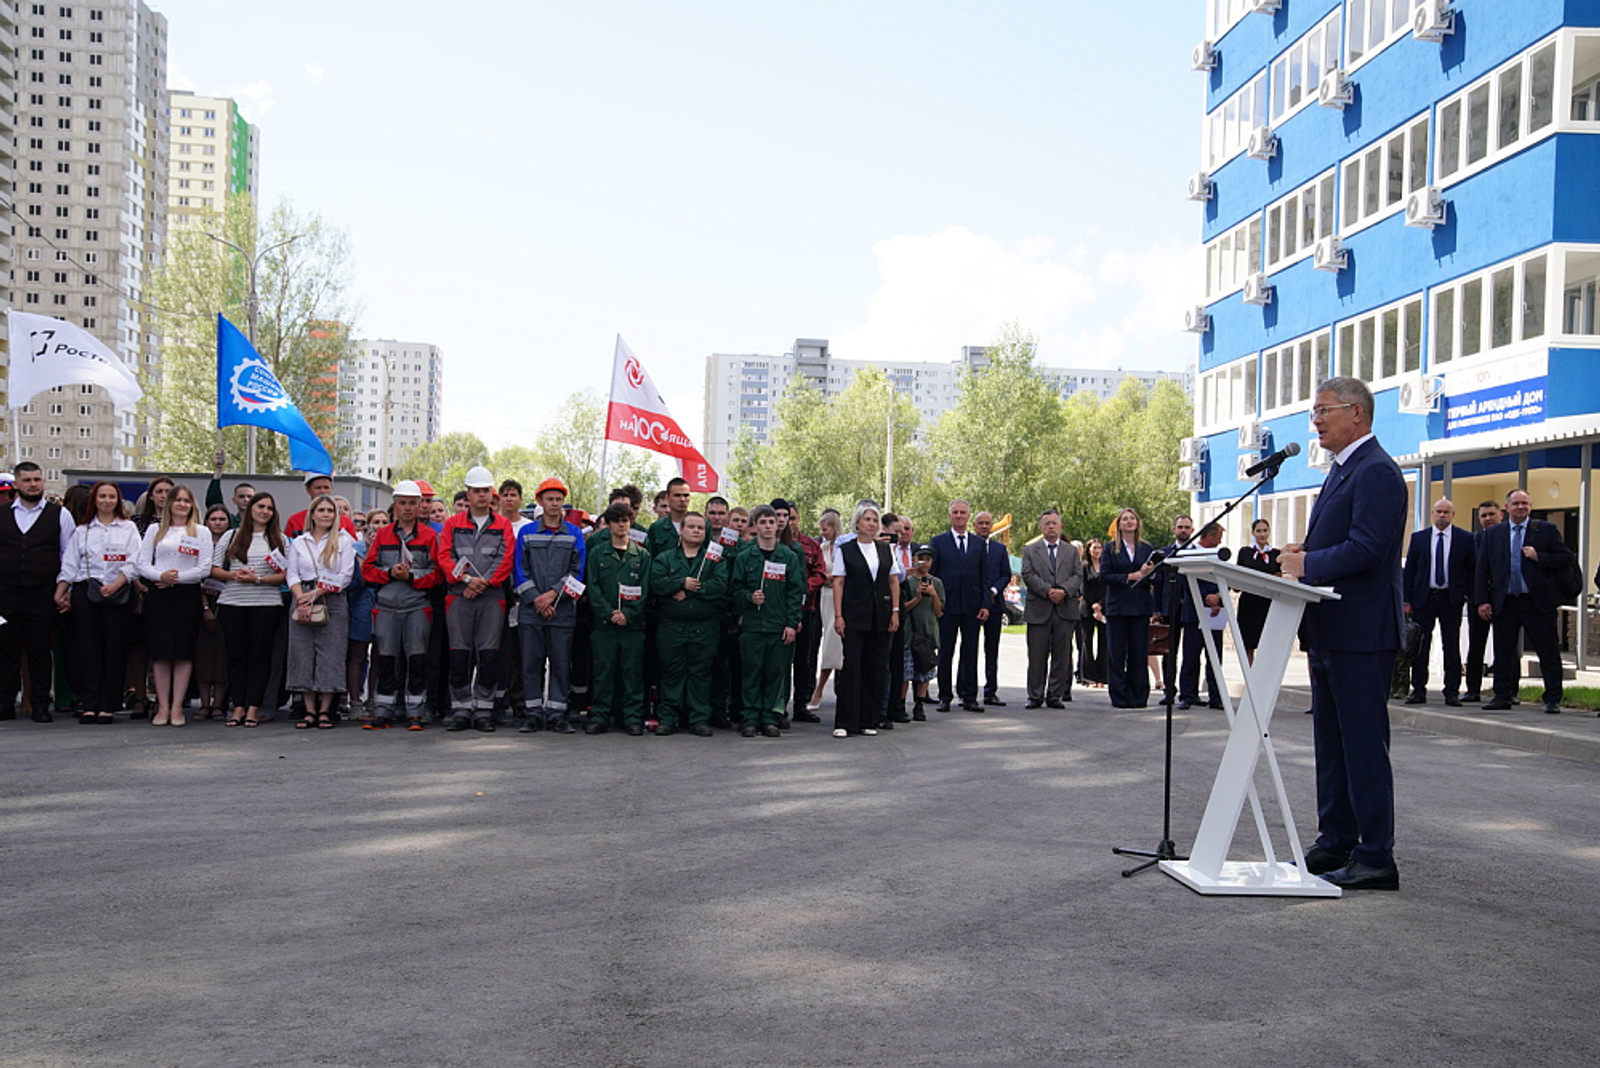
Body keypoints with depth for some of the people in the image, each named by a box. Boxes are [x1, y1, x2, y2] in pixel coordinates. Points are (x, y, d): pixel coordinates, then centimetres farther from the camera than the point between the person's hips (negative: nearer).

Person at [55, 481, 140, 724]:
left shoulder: (128, 528, 10)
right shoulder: (82, 530, 15)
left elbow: (133, 563, 1)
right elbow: (69, 565, 12)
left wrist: (116, 584, -13)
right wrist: (60, 593, 1)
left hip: (118, 594, -1)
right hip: (86, 592, 1)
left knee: (115, 647, -3)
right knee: (88, 646, -2)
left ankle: (108, 706, -1)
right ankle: (90, 704, 0)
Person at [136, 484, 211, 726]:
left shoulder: (202, 533, 10)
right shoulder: (155, 530, 14)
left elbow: (205, 569, 0)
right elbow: (143, 565, 5)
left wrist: (177, 578, -10)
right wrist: (161, 576, -14)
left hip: (188, 595, -1)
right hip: (158, 595, 1)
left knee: (184, 651, -4)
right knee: (160, 651, -3)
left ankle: (177, 707, 0)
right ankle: (163, 706, 2)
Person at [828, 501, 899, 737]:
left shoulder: (885, 550, 12)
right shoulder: (845, 550, 2)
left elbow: (894, 580, 12)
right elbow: (838, 583, -1)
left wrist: (895, 611, 3)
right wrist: (838, 615, -9)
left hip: (880, 618, 4)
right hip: (854, 617, -4)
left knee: (875, 667, 3)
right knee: (851, 666, -8)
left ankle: (867, 720, 11)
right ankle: (844, 723, -5)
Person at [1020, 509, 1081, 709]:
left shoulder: (1071, 551, 16)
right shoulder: (1030, 550, 11)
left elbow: (1078, 575, 5)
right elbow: (1028, 575, -1)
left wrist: (1064, 591, -14)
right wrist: (1048, 591, -14)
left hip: (1065, 609, 2)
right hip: (1038, 610, -1)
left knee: (1062, 656, 2)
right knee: (1037, 656, 0)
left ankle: (1055, 695, 9)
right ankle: (1035, 696, 7)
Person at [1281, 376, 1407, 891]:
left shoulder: (1377, 471, -14)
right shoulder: (1342, 469, 18)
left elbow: (1365, 549, -23)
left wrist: (1308, 565, -15)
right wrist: (1304, 550, 5)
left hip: (1361, 633, -11)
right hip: (1330, 633, 11)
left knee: (1364, 745, -6)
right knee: (1331, 744, 15)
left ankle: (1376, 859, 0)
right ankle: (1335, 844, 24)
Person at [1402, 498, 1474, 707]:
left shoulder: (1465, 539, 3)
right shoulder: (1418, 537, 6)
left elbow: (1472, 570, 6)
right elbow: (1409, 570, 6)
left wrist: (1466, 596, -4)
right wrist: (1407, 600, 0)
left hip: (1451, 599, -1)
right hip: (1423, 597, 1)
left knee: (1451, 646, 1)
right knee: (1420, 645, 2)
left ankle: (1452, 692, 6)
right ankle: (1418, 690, 8)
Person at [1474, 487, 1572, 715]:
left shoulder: (1546, 530, 4)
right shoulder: (1493, 534, 10)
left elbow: (1566, 558, 1)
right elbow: (1482, 570, 8)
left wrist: (1539, 557, -13)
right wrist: (1482, 601, 0)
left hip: (1538, 602, -2)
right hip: (1505, 603, 2)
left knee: (1548, 653, 0)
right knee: (1503, 653, 6)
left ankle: (1553, 699, 7)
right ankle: (1503, 696, 15)